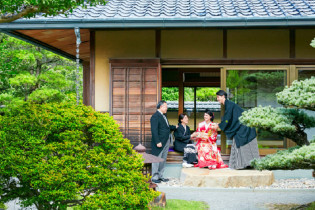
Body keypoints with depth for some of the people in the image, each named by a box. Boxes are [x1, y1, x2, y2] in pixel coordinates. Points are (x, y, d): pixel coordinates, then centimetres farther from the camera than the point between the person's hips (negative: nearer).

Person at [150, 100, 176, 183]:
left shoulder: (163, 116, 16)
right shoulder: (155, 116, -14)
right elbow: (154, 130, -20)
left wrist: (175, 127, 18)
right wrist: (158, 142, -23)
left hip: (166, 142, 9)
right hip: (160, 142, -9)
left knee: (163, 160, 14)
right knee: (157, 160, -1)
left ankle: (160, 176, 22)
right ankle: (154, 177, 6)